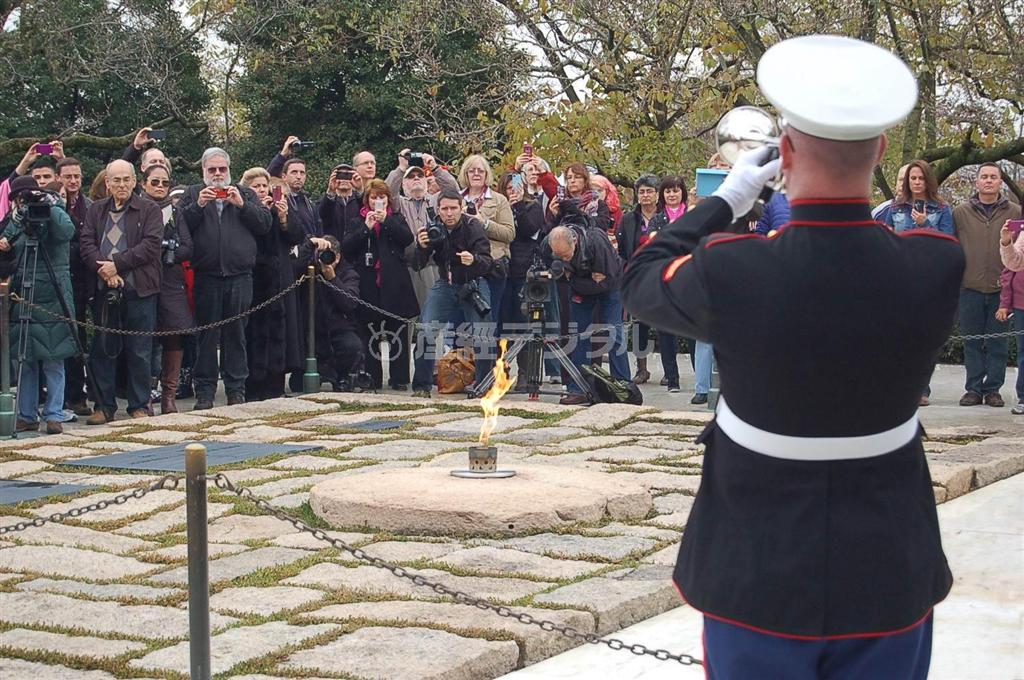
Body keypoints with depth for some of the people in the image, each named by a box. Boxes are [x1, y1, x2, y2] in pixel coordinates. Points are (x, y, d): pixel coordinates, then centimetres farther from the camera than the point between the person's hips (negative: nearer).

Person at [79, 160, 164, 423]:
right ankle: (104, 406, 12)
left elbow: (151, 245, -8)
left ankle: (139, 406, 9)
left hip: (139, 290, -3)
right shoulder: (96, 211, 14)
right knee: (103, 350, 4)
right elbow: (87, 245, 4)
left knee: (139, 351, 1)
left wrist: (116, 264, -13)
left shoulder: (150, 210, 4)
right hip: (105, 291, 3)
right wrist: (104, 270, -13)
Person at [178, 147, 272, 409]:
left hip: (239, 276, 1)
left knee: (236, 335, 6)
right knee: (206, 335, 1)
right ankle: (204, 392, 7)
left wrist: (242, 205, -8)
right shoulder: (193, 194, 11)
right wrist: (198, 205, -14)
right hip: (206, 276, -1)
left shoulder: (245, 194, 15)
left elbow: (265, 223, 3)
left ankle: (236, 389, 12)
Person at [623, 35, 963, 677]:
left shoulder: (728, 272, -20)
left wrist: (726, 198, 11)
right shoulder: (938, 266, -15)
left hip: (760, 576, -2)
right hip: (892, 577, 2)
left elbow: (643, 281, 2)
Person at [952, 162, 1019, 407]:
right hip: (970, 288, 0)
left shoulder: (1015, 212, 5)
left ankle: (993, 389, 12)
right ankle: (973, 389, 12)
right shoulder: (961, 212, 5)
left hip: (1001, 288, 0)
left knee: (998, 343, 4)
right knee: (972, 343, 5)